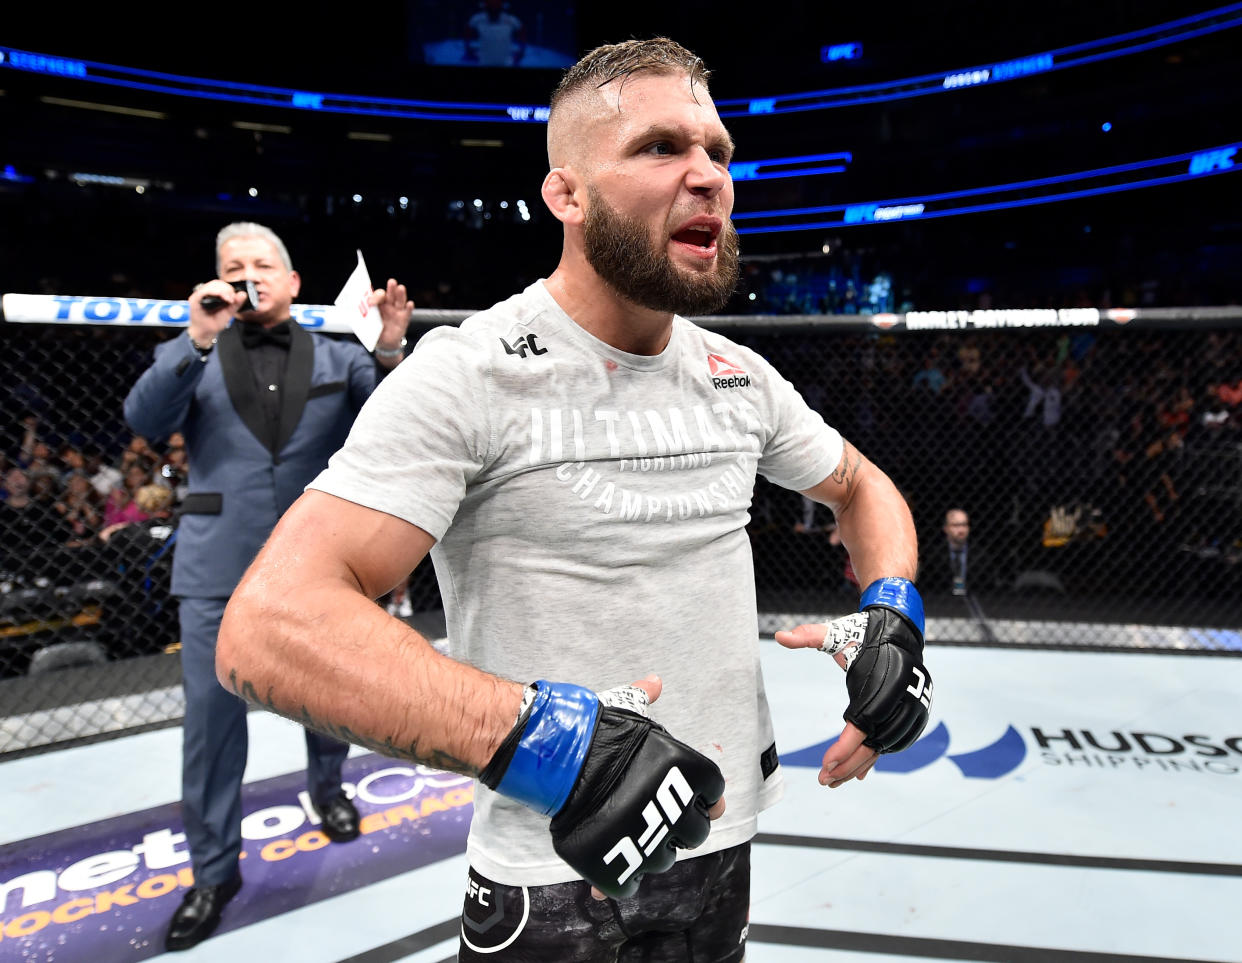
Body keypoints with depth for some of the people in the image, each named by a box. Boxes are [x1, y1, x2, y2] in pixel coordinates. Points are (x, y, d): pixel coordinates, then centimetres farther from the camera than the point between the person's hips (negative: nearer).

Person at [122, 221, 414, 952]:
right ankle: (214, 869, 19)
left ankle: (328, 787, 45)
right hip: (220, 567, 0)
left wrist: (391, 352, -23)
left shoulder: (337, 358, 6)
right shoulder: (193, 354, 6)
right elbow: (146, 420, -10)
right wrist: (199, 338, -22)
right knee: (211, 716, 3)